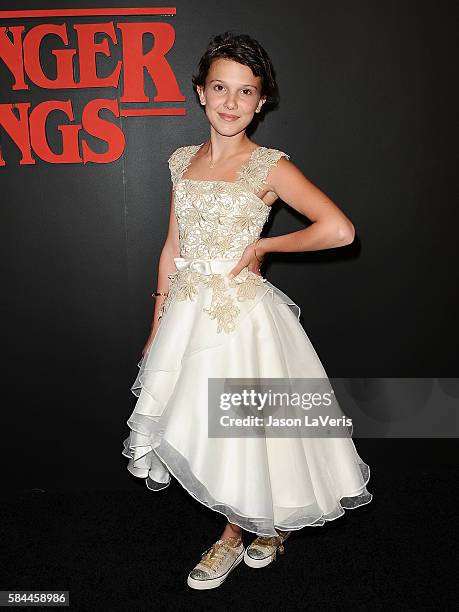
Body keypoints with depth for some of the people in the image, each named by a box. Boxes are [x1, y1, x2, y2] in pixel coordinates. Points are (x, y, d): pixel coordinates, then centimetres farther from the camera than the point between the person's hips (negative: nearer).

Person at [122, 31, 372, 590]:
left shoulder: (270, 166, -9)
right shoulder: (183, 161, 6)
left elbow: (339, 229, -18)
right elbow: (173, 248, 10)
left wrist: (264, 245, -9)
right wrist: (157, 326, 11)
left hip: (242, 313, -5)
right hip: (187, 313, 6)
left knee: (240, 432, 6)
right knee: (204, 430, 13)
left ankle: (234, 535, 35)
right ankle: (265, 525, 38)